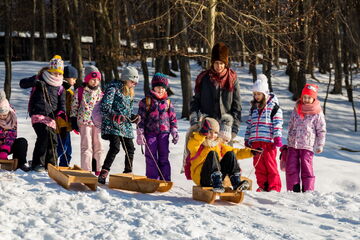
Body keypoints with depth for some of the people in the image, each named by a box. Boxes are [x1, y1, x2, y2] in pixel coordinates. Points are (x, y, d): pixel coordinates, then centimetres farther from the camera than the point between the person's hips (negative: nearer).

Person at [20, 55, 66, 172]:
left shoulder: (60, 87, 15)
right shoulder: (39, 79, 6)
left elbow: (62, 102, 14)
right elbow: (22, 83, 1)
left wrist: (61, 112, -9)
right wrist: (35, 82, -18)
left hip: (51, 117, 4)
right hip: (38, 114, -4)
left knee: (53, 140, 0)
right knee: (44, 134, -21)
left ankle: (50, 164, 17)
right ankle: (37, 163, -13)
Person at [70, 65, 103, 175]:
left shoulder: (100, 92, 11)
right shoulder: (80, 91, -1)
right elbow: (74, 106, 2)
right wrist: (73, 121, -2)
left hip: (98, 122, 4)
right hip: (84, 121, -4)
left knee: (98, 145, 5)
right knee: (87, 146, -6)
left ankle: (98, 169, 13)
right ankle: (86, 170, -3)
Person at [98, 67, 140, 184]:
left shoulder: (129, 92, 21)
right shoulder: (113, 88, -5)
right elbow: (105, 107, -13)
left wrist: (133, 117, 7)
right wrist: (114, 116, -27)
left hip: (126, 126, 8)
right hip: (113, 125, -8)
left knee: (130, 149, 7)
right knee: (115, 148, -21)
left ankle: (128, 174, 22)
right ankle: (103, 174, -21)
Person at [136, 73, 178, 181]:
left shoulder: (168, 102, 12)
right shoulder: (146, 101, 4)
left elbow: (173, 118, 15)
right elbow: (141, 118, 3)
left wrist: (174, 132, 8)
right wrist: (140, 133, -3)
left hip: (164, 132, 2)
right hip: (150, 132, -2)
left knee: (164, 157, 3)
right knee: (151, 157, 0)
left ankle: (165, 180, 8)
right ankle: (152, 180, 6)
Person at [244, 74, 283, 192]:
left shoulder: (273, 106, -1)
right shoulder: (254, 107, 18)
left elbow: (278, 123, -6)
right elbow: (249, 123, 22)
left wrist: (278, 138, -13)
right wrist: (247, 139, 20)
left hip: (268, 140, -6)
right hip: (255, 141, 6)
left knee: (270, 164, -6)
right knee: (258, 165, 5)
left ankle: (274, 187, -1)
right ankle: (263, 186, 12)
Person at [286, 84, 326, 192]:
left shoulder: (317, 113, -2)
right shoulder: (296, 110, 11)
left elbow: (321, 131, 0)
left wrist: (320, 145, -4)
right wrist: (289, 140, 20)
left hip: (307, 145, -4)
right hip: (293, 145, 4)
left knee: (306, 169, -3)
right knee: (291, 168, 2)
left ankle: (308, 190, 4)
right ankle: (293, 190, 9)